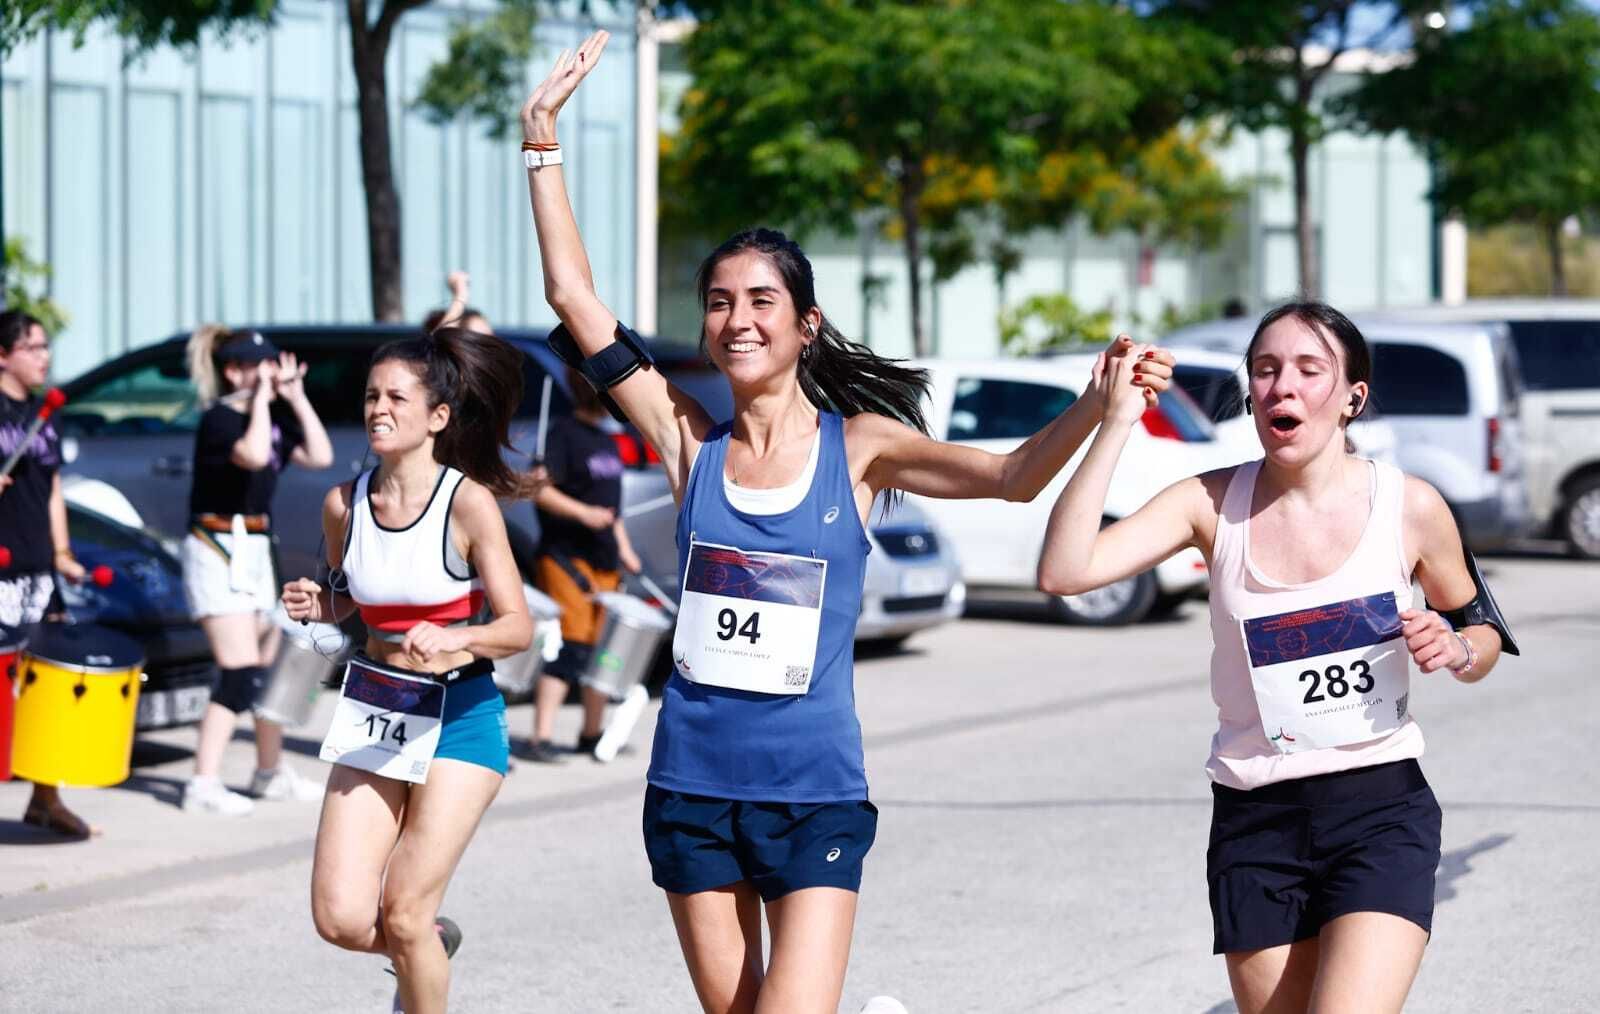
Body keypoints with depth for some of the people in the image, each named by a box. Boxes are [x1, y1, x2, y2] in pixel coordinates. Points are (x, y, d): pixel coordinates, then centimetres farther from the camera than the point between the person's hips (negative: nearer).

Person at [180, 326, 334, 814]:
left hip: (254, 550, 8)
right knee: (240, 671, -15)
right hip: (217, 550, -8)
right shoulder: (220, 419, -14)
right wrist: (262, 395, -22)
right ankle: (204, 784, -14)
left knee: (271, 663, 13)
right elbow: (253, 455, -32)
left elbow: (320, 456, 3)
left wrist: (296, 397, 0)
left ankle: (271, 771, 27)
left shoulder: (274, 416, 10)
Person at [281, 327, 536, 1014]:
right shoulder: (343, 505, -1)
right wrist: (318, 606, -5)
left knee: (403, 911, -7)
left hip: (459, 714, -4)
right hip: (374, 708, 4)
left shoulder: (468, 503, -14)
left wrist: (452, 639, -33)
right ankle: (430, 945, 29)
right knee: (340, 918, -4)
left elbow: (518, 626, -14)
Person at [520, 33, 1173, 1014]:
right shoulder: (691, 441, 2)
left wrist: (1099, 402, -29)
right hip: (693, 783, 3)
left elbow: (1013, 476, -13)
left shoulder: (858, 446, -2)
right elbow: (575, 299, 0)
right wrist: (544, 141, -2)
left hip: (814, 792, -3)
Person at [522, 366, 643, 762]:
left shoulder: (606, 440, 18)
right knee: (569, 647, -15)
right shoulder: (564, 433, -8)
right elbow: (539, 489, -18)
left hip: (603, 558, 9)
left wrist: (624, 549, 20)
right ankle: (541, 738, -16)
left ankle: (591, 733, 22)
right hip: (567, 556, -9)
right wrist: (583, 513, -25)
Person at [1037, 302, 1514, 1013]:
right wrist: (1115, 423, -19)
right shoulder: (1213, 503, -2)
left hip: (1381, 807, -2)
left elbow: (1483, 632, 13)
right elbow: (1064, 572, -16)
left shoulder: (1410, 507, -3)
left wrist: (1456, 649, -11)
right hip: (1254, 821, 2)